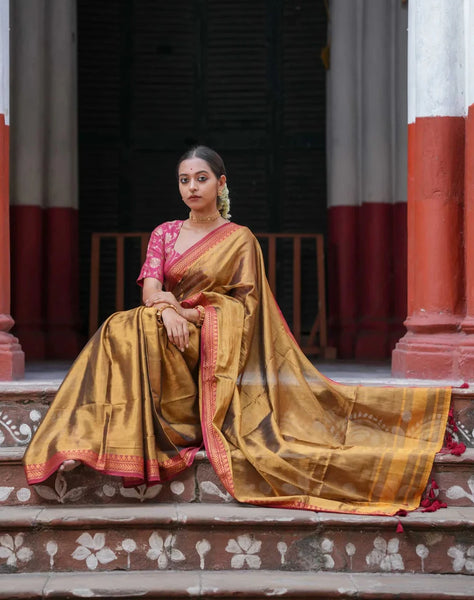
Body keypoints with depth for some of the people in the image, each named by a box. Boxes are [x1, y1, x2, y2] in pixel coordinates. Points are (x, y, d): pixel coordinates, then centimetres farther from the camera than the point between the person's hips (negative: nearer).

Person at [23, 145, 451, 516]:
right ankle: (88, 441, -33)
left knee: (129, 333, -33)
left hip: (215, 342, -4)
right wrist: (167, 310, -22)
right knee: (122, 330, -31)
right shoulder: (164, 233, 19)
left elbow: (245, 305, -1)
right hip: (171, 332, 4)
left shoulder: (239, 239, 8)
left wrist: (192, 313, -14)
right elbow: (150, 285, 2)